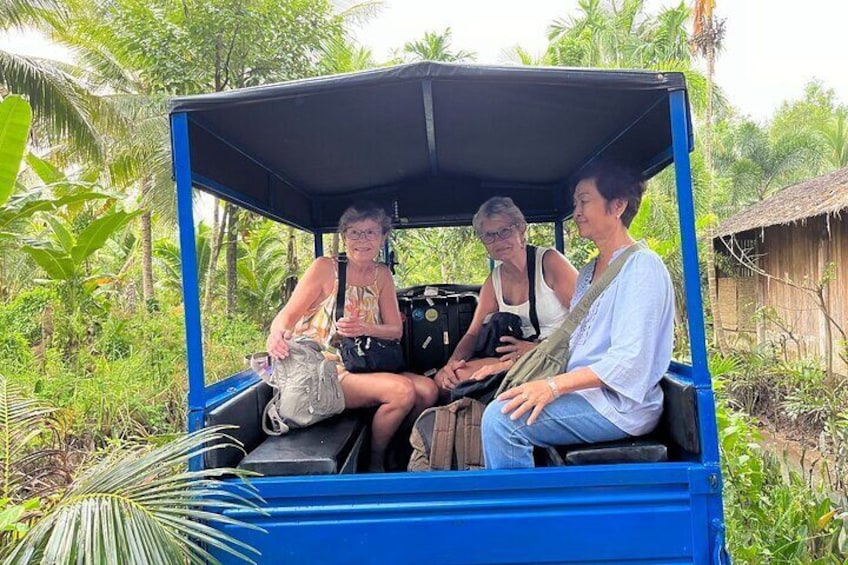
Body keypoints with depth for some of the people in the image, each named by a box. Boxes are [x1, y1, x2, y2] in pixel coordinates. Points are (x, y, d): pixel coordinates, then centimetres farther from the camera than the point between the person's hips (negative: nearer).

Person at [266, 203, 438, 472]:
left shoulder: (382, 275, 8)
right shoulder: (325, 268, -6)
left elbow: (396, 329, 6)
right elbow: (288, 314, -8)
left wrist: (365, 329, -16)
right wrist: (277, 334, -32)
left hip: (364, 366, 6)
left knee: (428, 390, -15)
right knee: (403, 391, -25)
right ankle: (375, 464, 1)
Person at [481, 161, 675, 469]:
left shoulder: (642, 266, -9)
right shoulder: (588, 271, 20)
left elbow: (630, 359, -19)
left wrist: (554, 385, -24)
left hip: (622, 405, -9)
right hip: (585, 394, 9)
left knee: (502, 419, -24)